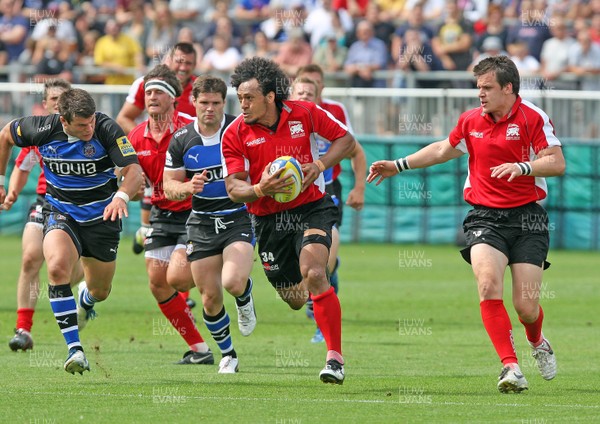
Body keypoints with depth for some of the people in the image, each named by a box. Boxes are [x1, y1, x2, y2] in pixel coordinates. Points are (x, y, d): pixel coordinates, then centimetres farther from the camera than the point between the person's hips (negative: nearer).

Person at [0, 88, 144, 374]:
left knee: (100, 291, 13)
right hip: (60, 212, 0)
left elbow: (134, 171, -29)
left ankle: (84, 302, 55)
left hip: (101, 214, 0)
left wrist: (121, 196, -49)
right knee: (57, 268, -29)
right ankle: (74, 349, -27)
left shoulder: (107, 130, -22)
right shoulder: (43, 129, -17)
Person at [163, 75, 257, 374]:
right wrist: (188, 187, -17)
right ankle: (228, 355, 24)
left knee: (233, 282, -26)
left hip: (239, 218, -3)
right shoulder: (181, 140, 0)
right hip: (202, 223, 3)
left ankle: (245, 299, 12)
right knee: (210, 297, 1)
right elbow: (169, 186, 5)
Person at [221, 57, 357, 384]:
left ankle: (335, 357, -20)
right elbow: (233, 189, -9)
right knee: (295, 300, 9)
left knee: (313, 274, -26)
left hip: (311, 208, -2)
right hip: (268, 219, 2)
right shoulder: (235, 134, -9)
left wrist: (319, 165, -12)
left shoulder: (304, 114, -8)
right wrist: (260, 190, -30)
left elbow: (345, 139, 5)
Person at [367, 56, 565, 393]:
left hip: (527, 217, -3)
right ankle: (511, 367, -22)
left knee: (526, 306, -5)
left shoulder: (533, 117, -5)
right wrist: (399, 165, 26)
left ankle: (538, 342, 34)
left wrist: (521, 167, -27)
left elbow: (557, 163, -12)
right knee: (488, 284, -24)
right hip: (485, 217, 3)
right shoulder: (471, 121, 10)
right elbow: (442, 150, 27)